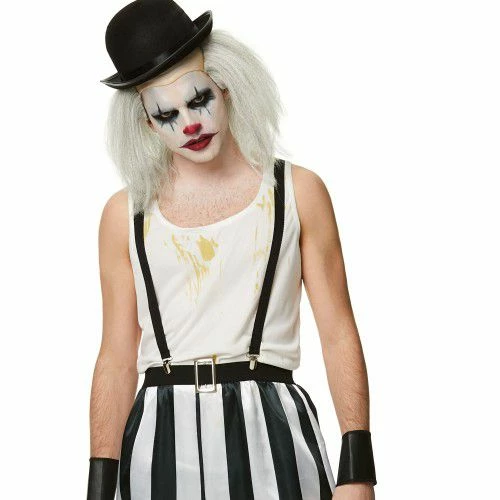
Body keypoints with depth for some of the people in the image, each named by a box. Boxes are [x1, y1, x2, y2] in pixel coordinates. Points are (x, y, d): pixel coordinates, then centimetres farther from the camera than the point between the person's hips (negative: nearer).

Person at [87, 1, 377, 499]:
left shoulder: (297, 192, 3)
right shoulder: (126, 214, 7)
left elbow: (339, 337, 1)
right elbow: (117, 360, 6)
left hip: (270, 435, -1)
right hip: (162, 443, 1)